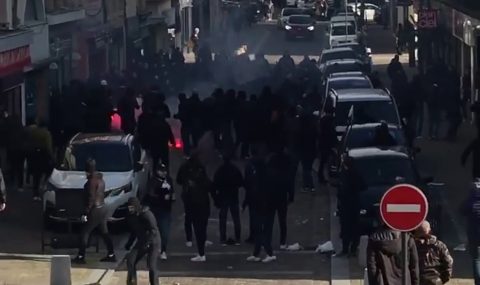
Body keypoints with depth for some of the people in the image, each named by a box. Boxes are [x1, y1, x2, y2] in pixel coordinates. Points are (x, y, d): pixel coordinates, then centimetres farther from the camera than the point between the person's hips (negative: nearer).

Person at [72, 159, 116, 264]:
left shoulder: (92, 181, -18)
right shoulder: (100, 179, 10)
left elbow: (91, 198, -21)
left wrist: (86, 212, -18)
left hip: (95, 210, -9)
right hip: (102, 208, 9)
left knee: (84, 233, -2)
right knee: (104, 233, 14)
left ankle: (80, 257, -1)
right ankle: (111, 255, 17)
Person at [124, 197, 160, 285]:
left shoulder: (147, 214, -22)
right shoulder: (131, 216, 2)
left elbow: (154, 230, -26)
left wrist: (146, 243, -32)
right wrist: (129, 243, 7)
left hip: (152, 242, -7)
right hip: (141, 242, 7)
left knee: (151, 266, -15)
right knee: (130, 260, -8)